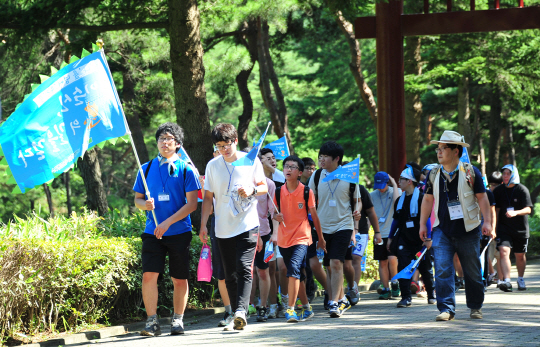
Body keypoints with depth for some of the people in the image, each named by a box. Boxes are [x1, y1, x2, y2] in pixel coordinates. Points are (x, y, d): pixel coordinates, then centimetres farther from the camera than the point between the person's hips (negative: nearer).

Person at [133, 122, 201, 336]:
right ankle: (152, 322, -5)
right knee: (149, 275, -11)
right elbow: (137, 200, 16)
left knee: (179, 279, 4)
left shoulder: (185, 169, 1)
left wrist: (168, 222, -13)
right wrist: (145, 204, -9)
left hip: (179, 232, -2)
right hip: (153, 231, 2)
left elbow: (192, 204, -4)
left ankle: (178, 320, 18)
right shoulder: (147, 168, 10)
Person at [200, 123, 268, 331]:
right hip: (223, 228, 3)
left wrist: (252, 190, -15)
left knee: (244, 268, -19)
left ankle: (241, 309, -28)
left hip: (248, 226, -3)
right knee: (230, 274, 6)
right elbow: (208, 197, 10)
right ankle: (237, 317, 12)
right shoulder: (213, 165, 5)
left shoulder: (251, 161, 0)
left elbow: (264, 187, 8)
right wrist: (203, 226, 4)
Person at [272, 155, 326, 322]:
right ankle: (306, 308, 26)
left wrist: (321, 238, 8)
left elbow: (314, 216, 2)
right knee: (297, 275, 13)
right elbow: (274, 213, 14)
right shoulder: (278, 192, 3)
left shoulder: (306, 192, -5)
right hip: (284, 238, 4)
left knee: (293, 269, -22)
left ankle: (291, 309, -22)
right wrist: (276, 217, -11)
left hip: (301, 237, -4)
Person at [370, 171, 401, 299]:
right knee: (382, 262, 4)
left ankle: (394, 282, 6)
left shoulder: (395, 192, 1)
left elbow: (397, 201, -22)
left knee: (392, 259, -17)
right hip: (379, 234, 3)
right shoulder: (373, 195, 9)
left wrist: (394, 185, -15)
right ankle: (385, 289, 11)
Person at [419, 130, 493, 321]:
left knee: (473, 272, 8)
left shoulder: (470, 172, -4)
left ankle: (476, 306, 24)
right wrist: (422, 224, 11)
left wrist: (487, 222, -7)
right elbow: (428, 199, 14)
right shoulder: (434, 174, 5)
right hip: (442, 231, 2)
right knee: (442, 270, -13)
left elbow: (482, 198, -1)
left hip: (468, 230, -2)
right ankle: (446, 308, -12)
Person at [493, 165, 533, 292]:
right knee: (504, 252, -18)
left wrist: (515, 213, -32)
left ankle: (521, 280, 32)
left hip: (521, 229, -1)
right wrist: (494, 228, 10)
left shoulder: (522, 190, -7)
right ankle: (506, 281, -26)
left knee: (520, 256, 9)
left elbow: (528, 209, -13)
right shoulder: (498, 191, 3)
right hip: (504, 228, 1)